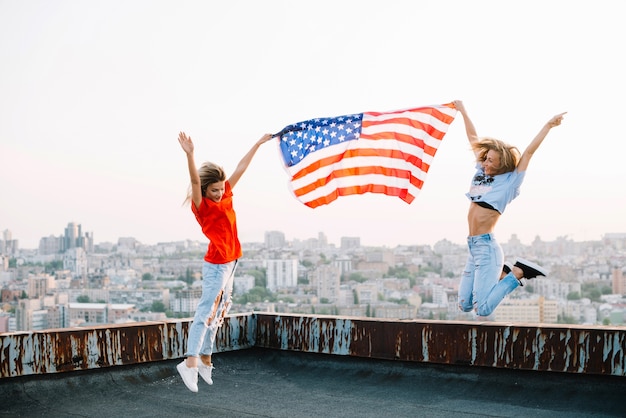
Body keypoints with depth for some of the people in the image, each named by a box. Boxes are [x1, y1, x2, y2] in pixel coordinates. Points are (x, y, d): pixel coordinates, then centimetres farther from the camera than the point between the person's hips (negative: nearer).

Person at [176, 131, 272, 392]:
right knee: (206, 312, -12)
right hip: (216, 266, -8)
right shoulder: (201, 206, -13)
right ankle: (190, 363, -14)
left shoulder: (225, 196, 6)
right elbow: (194, 181, -31)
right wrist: (190, 155, -47)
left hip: (230, 263, 8)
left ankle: (205, 360, 19)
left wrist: (258, 144, 20)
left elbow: (241, 168, 13)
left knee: (216, 313, 12)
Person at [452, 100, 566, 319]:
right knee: (464, 306, 10)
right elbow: (473, 138, 20)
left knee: (482, 310, -14)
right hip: (473, 247, 8)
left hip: (486, 246, -8)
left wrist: (549, 125, -14)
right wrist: (463, 111, 28)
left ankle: (518, 272, 2)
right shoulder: (481, 172, 11)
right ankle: (501, 274, 23)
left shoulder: (509, 181, -5)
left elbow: (529, 152, -12)